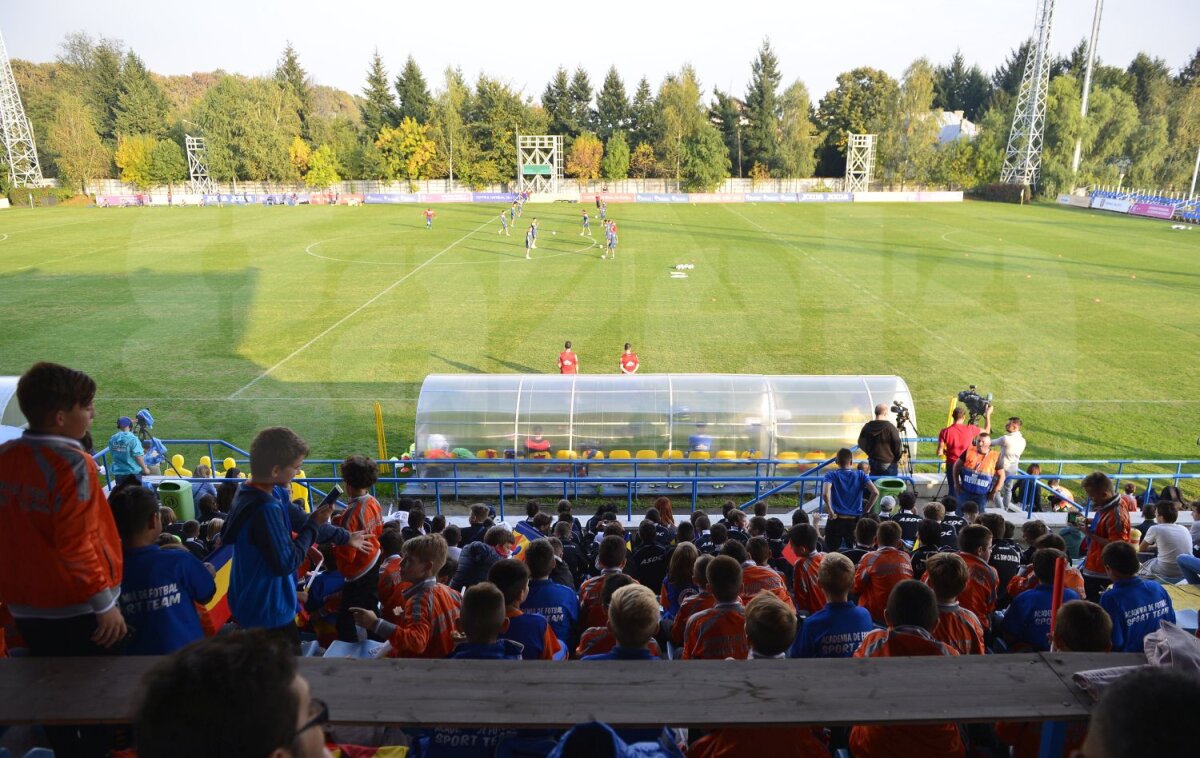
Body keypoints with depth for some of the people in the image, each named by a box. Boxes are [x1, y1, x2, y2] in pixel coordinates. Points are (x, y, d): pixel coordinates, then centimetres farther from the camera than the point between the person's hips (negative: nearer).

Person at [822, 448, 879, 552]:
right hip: (855, 520, 2)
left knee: (830, 553, 7)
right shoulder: (860, 475, 2)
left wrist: (830, 512, -12)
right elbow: (875, 493, -9)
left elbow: (826, 494, -23)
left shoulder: (831, 475, -4)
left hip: (836, 521, -2)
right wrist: (867, 511, 1)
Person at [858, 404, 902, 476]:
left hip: (873, 463, 5)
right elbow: (897, 444, -10)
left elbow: (861, 443, 8)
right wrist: (897, 459, 6)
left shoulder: (867, 427, -1)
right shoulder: (890, 427, -15)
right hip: (889, 464, -5)